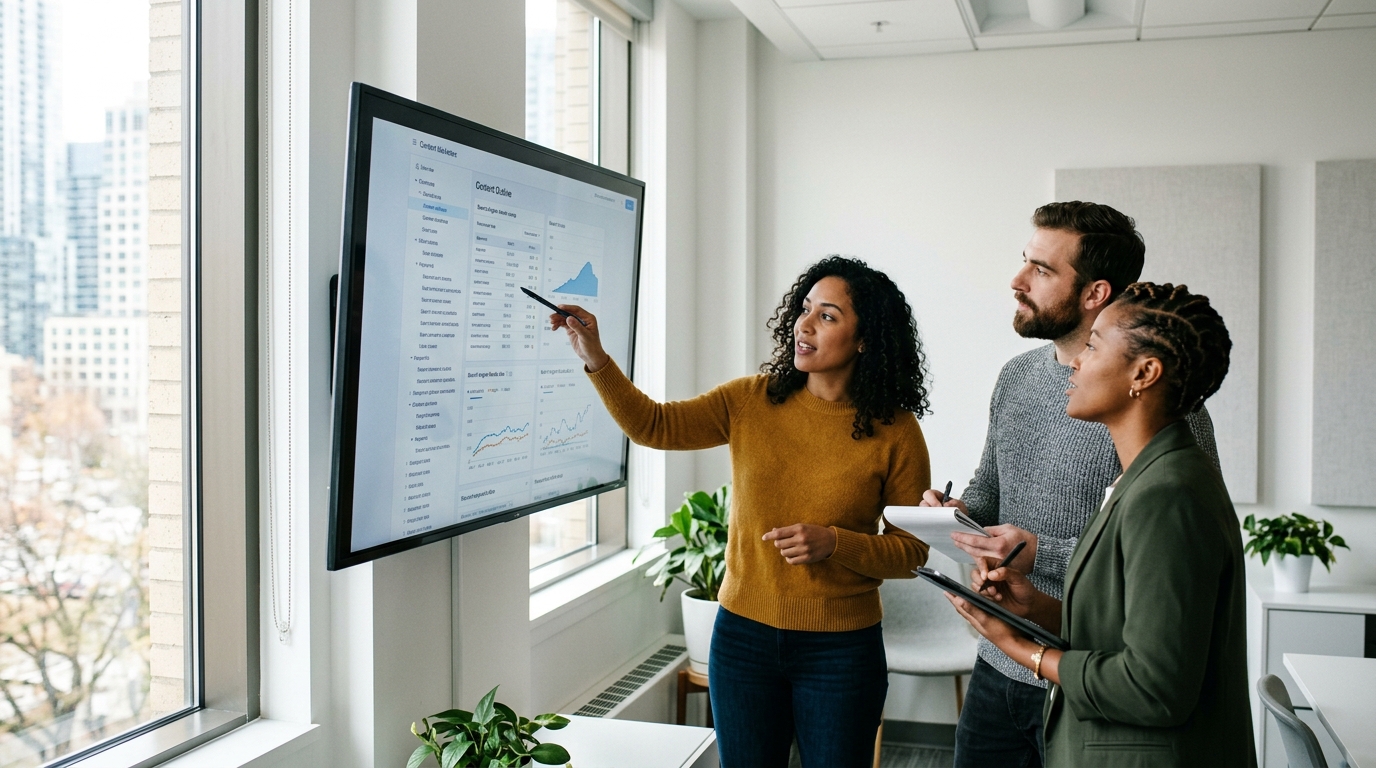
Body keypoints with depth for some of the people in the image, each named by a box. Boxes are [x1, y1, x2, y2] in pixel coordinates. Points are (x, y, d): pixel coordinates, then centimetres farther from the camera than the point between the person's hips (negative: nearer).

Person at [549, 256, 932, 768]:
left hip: (840, 650, -2)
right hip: (743, 635, 3)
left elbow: (912, 552, -5)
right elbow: (653, 426, -5)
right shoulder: (751, 401, -1)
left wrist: (833, 544, -21)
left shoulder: (895, 432, -9)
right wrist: (596, 359, -18)